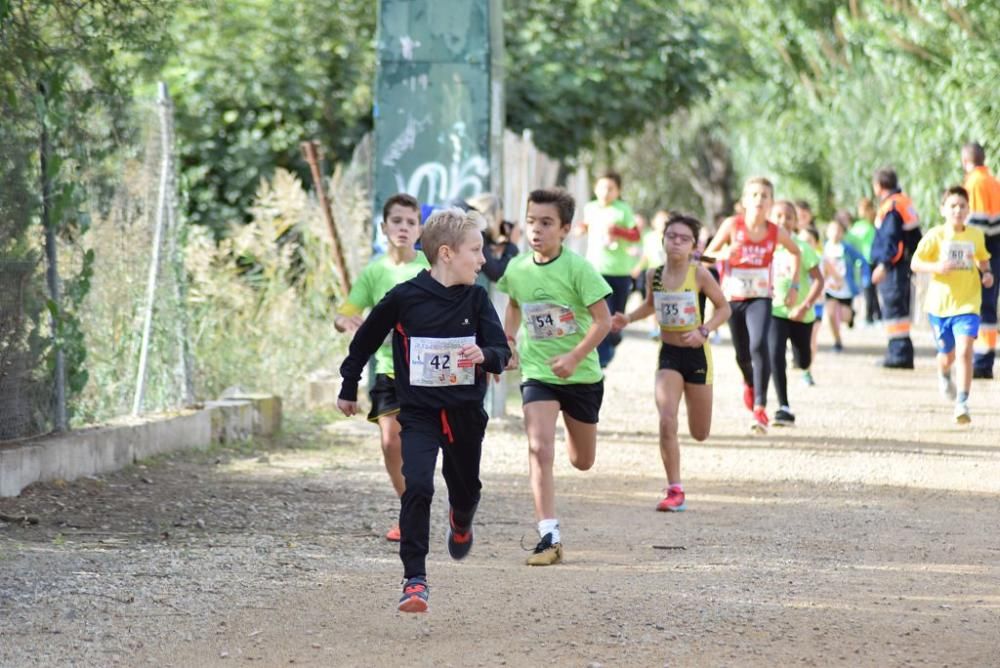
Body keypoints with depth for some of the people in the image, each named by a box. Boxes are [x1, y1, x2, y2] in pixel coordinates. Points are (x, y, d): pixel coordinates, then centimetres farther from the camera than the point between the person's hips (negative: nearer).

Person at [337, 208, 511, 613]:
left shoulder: (475, 299, -3)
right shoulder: (404, 298, -10)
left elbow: (501, 350, -4)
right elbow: (366, 339, 5)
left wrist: (485, 355, -28)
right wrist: (349, 388, 13)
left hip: (465, 412, 3)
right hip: (419, 412, -3)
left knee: (466, 487, 17)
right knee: (417, 488, -19)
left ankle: (461, 521, 55)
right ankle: (415, 579, -15)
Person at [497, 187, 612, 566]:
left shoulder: (577, 268, -15)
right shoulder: (517, 269, -3)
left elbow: (603, 320, -14)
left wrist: (574, 357, -23)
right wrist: (509, 341, 6)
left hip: (581, 374, -1)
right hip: (536, 373, 1)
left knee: (582, 462, 15)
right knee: (539, 449, -18)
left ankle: (575, 433, 54)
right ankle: (549, 537, -18)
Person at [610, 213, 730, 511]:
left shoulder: (700, 274, -12)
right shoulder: (654, 275, -2)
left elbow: (724, 308, -2)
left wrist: (703, 331, -17)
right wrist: (628, 319, 2)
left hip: (696, 354, -2)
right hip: (668, 354, 2)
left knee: (700, 433, 11)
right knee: (667, 422, -17)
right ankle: (675, 491, -9)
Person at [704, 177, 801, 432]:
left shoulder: (776, 232, -4)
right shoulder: (733, 225, -7)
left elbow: (796, 252, 15)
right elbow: (708, 253, 1)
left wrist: (794, 285, 10)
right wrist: (723, 256, -19)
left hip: (761, 298, -1)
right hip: (734, 297, 1)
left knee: (759, 346, -24)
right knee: (742, 354, 12)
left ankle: (760, 407, -23)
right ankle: (749, 383, 49)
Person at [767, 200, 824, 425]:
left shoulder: (802, 248, -10)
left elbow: (818, 280, -11)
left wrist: (805, 306, -22)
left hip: (800, 314, 0)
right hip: (775, 311, 0)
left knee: (803, 362, 11)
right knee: (775, 354, -20)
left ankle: (804, 368, 52)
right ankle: (784, 408, -15)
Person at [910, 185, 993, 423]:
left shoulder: (976, 235, 1)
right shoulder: (935, 236, -7)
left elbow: (983, 259, 20)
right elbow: (915, 263, -5)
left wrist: (986, 274, 0)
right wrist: (936, 267, -22)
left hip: (967, 304, 0)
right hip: (940, 303, 0)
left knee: (964, 351, -18)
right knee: (948, 355, 14)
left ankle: (962, 404, -14)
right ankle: (944, 376, 52)